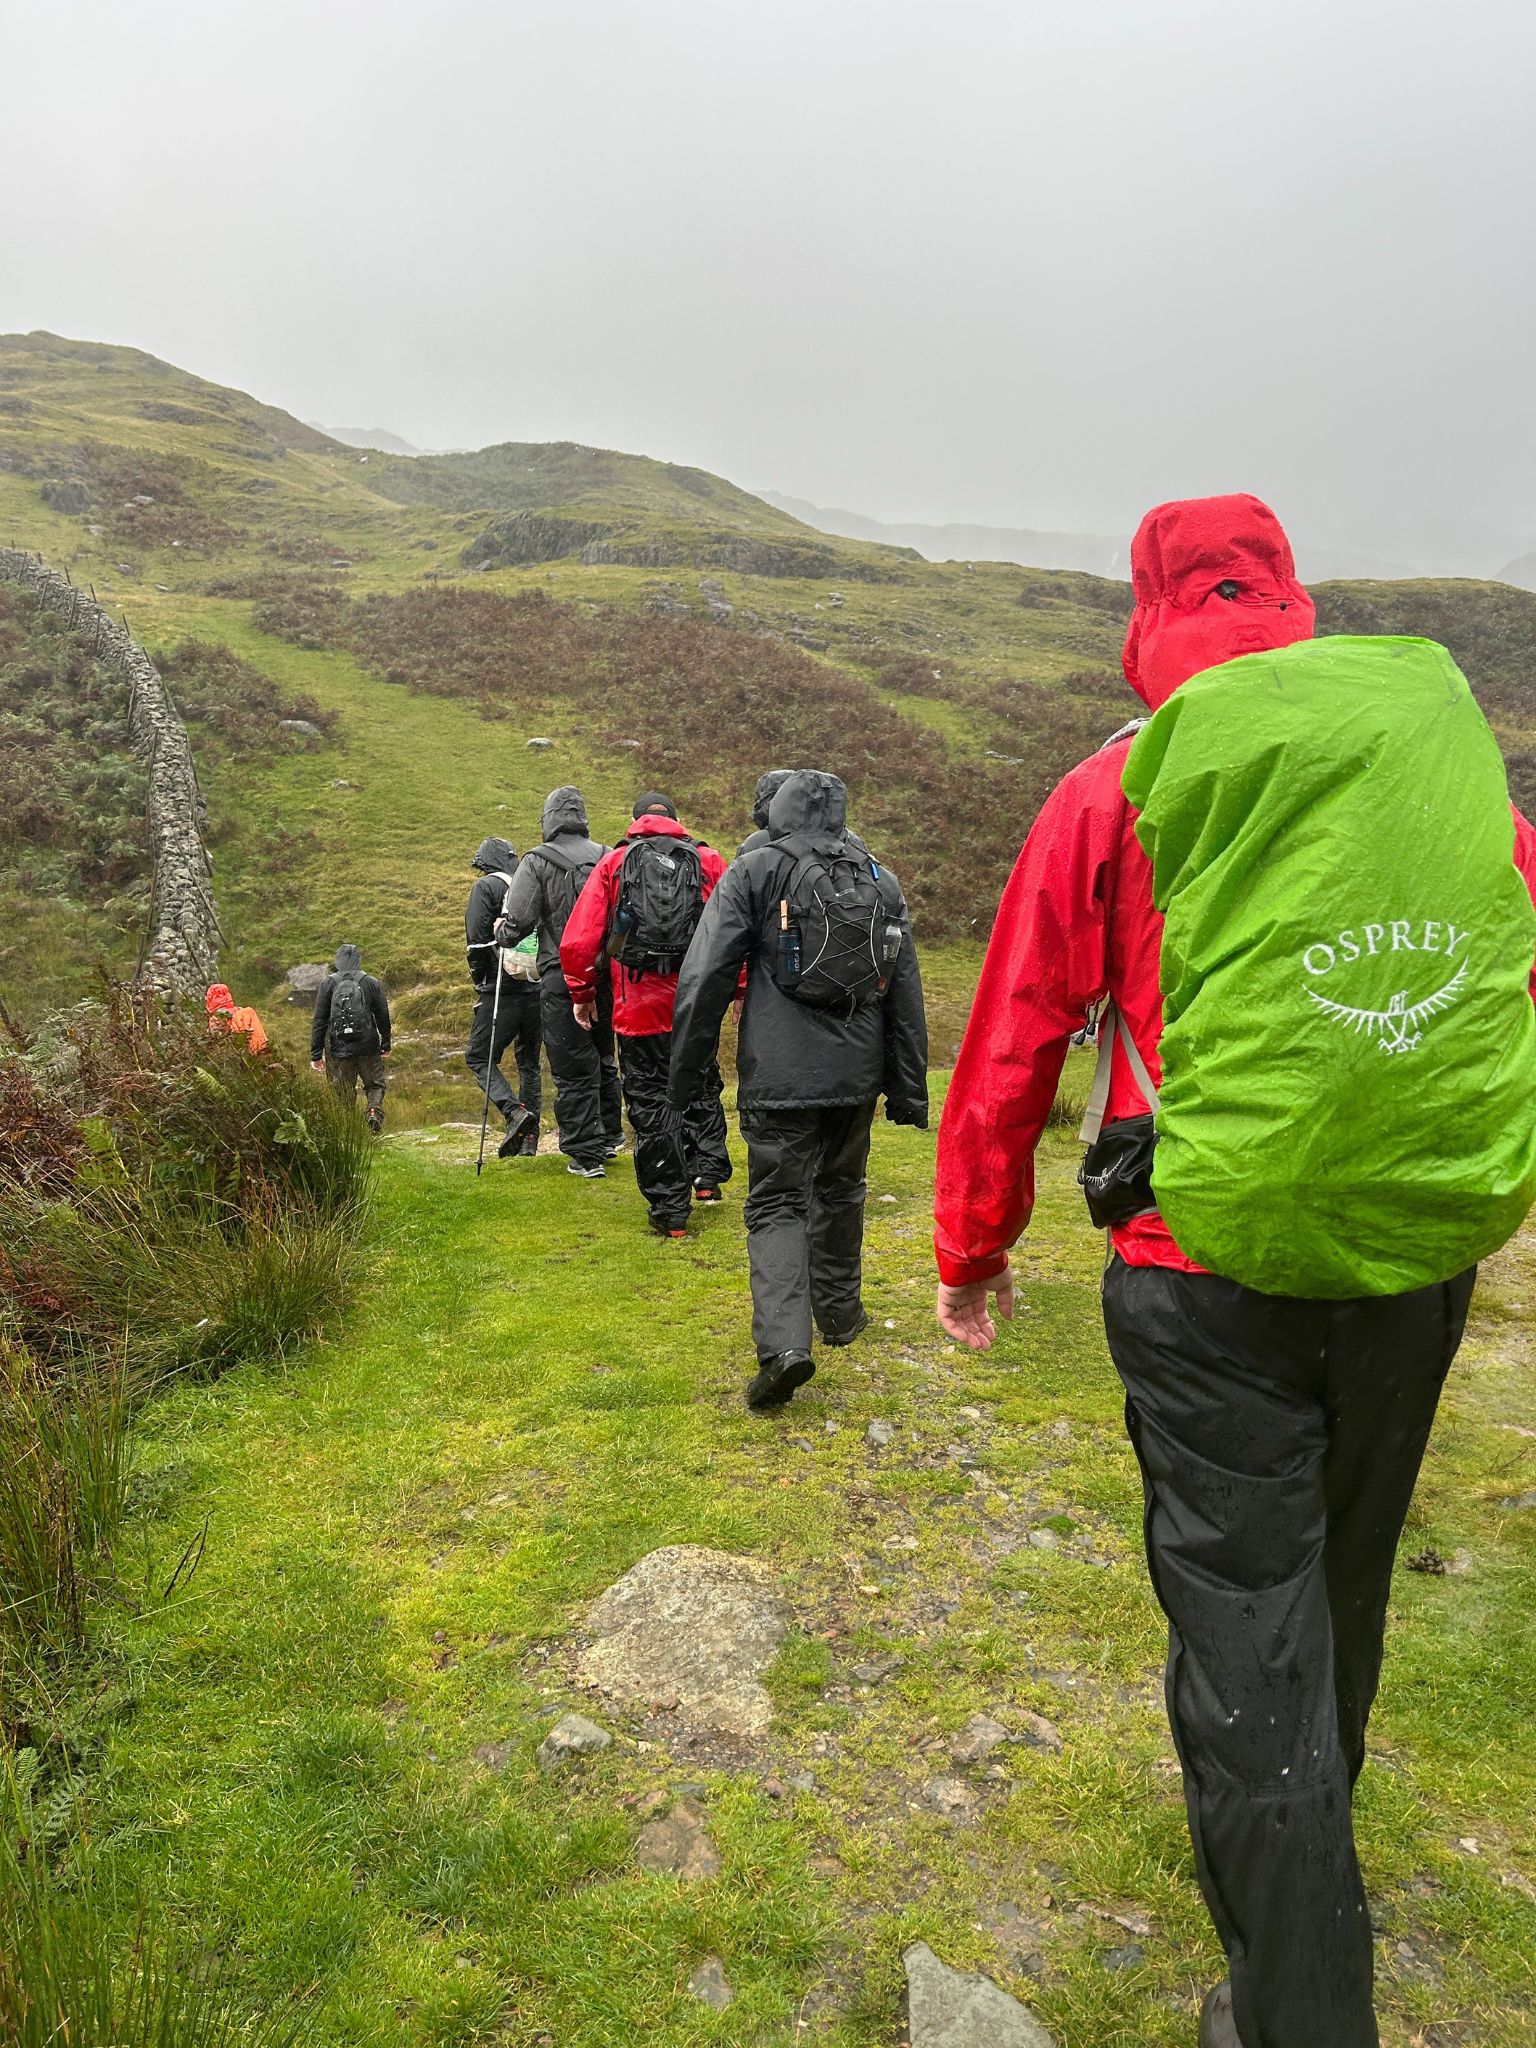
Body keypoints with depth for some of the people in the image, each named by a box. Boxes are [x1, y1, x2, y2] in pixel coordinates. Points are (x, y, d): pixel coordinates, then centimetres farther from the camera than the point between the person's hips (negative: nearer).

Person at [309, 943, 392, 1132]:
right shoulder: (371, 983, 3)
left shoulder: (328, 984, 1)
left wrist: (316, 1054, 2)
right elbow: (383, 1017, 6)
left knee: (343, 1094, 9)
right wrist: (386, 1046, 19)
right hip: (368, 1047, 0)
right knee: (375, 1085, 15)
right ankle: (374, 1111, -11)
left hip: (338, 1049, 0)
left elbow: (319, 1021, -1)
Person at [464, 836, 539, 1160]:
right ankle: (529, 1138, 13)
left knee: (479, 1056, 4)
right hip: (538, 989, 6)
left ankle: (515, 1112, -17)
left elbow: (477, 940, -10)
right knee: (529, 1062, 13)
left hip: (503, 989, -6)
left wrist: (479, 982, 2)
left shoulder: (487, 887, -2)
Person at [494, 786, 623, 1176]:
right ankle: (610, 1136, 34)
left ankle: (586, 1154, 6)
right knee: (603, 1059, 21)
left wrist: (501, 930, 9)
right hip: (607, 974, 5)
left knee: (573, 1069, 3)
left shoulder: (537, 862, -8)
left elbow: (518, 924, -13)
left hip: (562, 980, -5)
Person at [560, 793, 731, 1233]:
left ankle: (670, 1209, 10)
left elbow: (577, 940, -1)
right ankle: (707, 1173, 18)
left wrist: (582, 994, 11)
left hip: (638, 1007, -1)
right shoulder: (707, 860, 7)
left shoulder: (612, 863, 5)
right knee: (701, 1086, 25)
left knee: (650, 1102, 6)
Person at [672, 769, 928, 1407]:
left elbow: (704, 977, -9)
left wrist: (685, 1072, -2)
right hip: (856, 1074, 4)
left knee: (775, 1202, 0)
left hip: (779, 1076, -4)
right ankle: (839, 1312, 34)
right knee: (840, 1191, 22)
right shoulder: (881, 881, 11)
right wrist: (909, 1089, 17)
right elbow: (905, 995, 12)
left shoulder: (754, 871, -3)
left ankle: (783, 1342, -16)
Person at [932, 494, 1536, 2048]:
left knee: (1247, 1625, 8)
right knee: (1340, 1582, 25)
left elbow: (1010, 1046, -3)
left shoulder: (1116, 791, -5)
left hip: (1210, 1277, -4)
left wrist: (971, 1249, 9)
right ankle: (1294, 1843, 51)